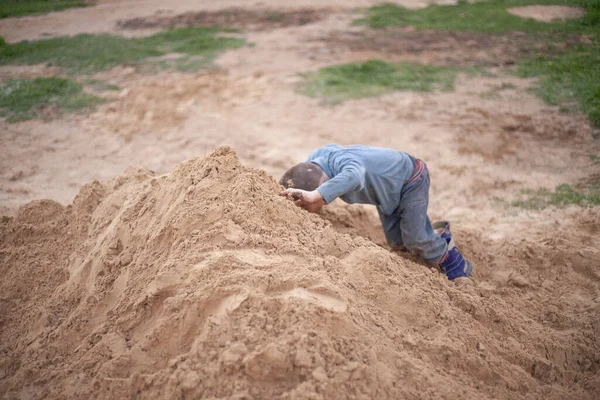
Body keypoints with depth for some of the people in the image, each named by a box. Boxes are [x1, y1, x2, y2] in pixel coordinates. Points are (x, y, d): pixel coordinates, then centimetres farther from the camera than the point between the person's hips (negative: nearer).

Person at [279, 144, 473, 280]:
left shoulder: (342, 161, -47)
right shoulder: (314, 158, -21)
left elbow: (353, 176, -73)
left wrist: (314, 195, -83)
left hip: (411, 179, -8)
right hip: (389, 188, 8)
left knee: (414, 237, -6)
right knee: (396, 240, 11)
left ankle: (453, 261, 22)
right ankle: (437, 234, 38)